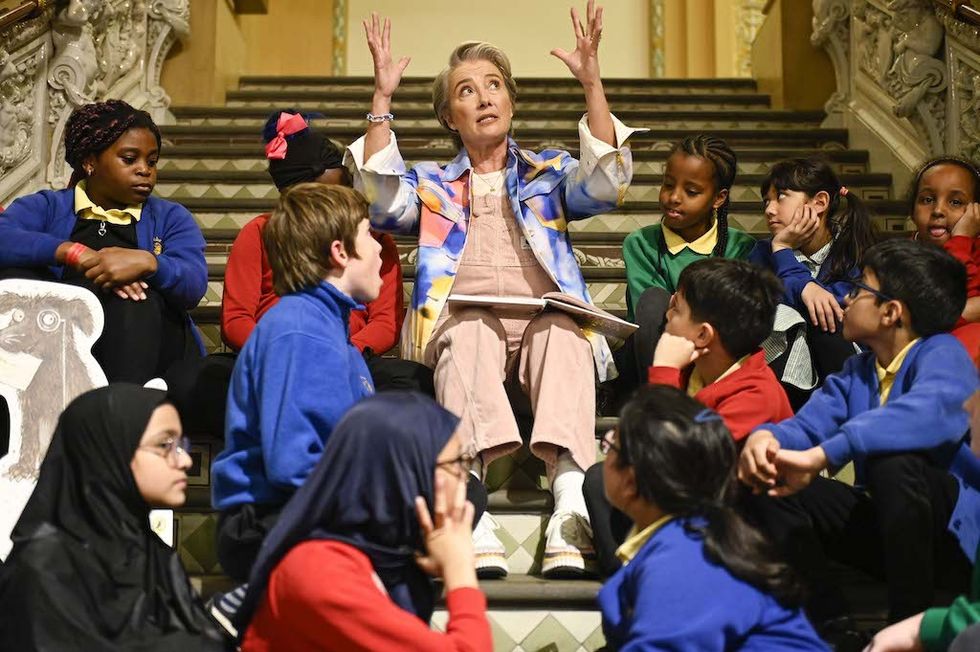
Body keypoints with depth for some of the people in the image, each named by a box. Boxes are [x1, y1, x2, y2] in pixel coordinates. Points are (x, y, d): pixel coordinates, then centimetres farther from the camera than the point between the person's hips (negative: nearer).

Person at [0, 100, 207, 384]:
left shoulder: (171, 217, 18)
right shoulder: (46, 207, 16)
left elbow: (194, 285, -3)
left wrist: (147, 262, -23)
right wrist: (75, 253, -20)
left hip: (143, 347, 0)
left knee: (136, 299, -29)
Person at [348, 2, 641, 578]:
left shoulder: (549, 172, 27)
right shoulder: (432, 184, 27)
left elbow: (607, 183, 5)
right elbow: (382, 197, 5)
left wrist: (592, 84, -3)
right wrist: (383, 99, -1)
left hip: (543, 315, 0)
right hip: (463, 318, 0)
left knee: (563, 332, -36)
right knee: (468, 335, -37)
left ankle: (572, 508, -53)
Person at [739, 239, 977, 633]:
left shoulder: (942, 354, -14)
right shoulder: (858, 371, 11)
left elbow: (926, 413, -37)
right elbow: (808, 424, -2)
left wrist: (821, 455, -45)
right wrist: (765, 437, -26)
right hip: (884, 527, 7)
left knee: (894, 460, -35)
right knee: (769, 483, -3)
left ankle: (910, 625, -22)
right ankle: (827, 619, -7)